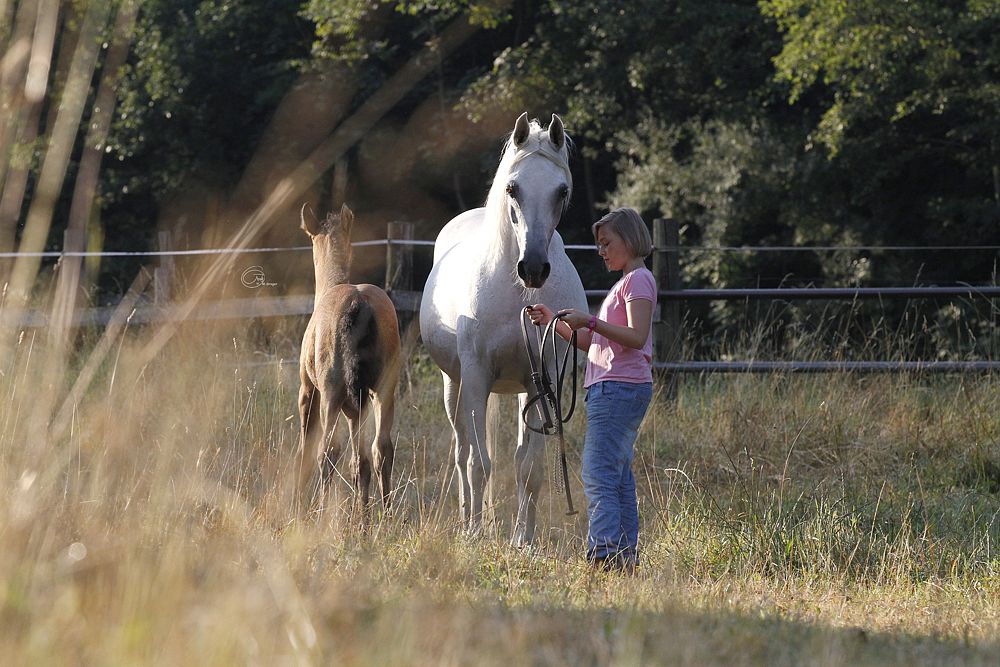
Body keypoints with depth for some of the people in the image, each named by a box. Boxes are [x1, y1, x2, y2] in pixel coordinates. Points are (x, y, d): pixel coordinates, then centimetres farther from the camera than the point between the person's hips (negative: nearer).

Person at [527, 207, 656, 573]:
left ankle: (605, 555, -23)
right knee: (618, 478, 8)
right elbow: (595, 346, 24)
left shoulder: (639, 279, -5)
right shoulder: (625, 283, 25)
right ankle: (626, 559, 8)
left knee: (598, 474, -16)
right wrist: (554, 322, 17)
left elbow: (636, 337, -19)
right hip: (614, 388, 11)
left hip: (618, 388, -11)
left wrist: (590, 323, -23)